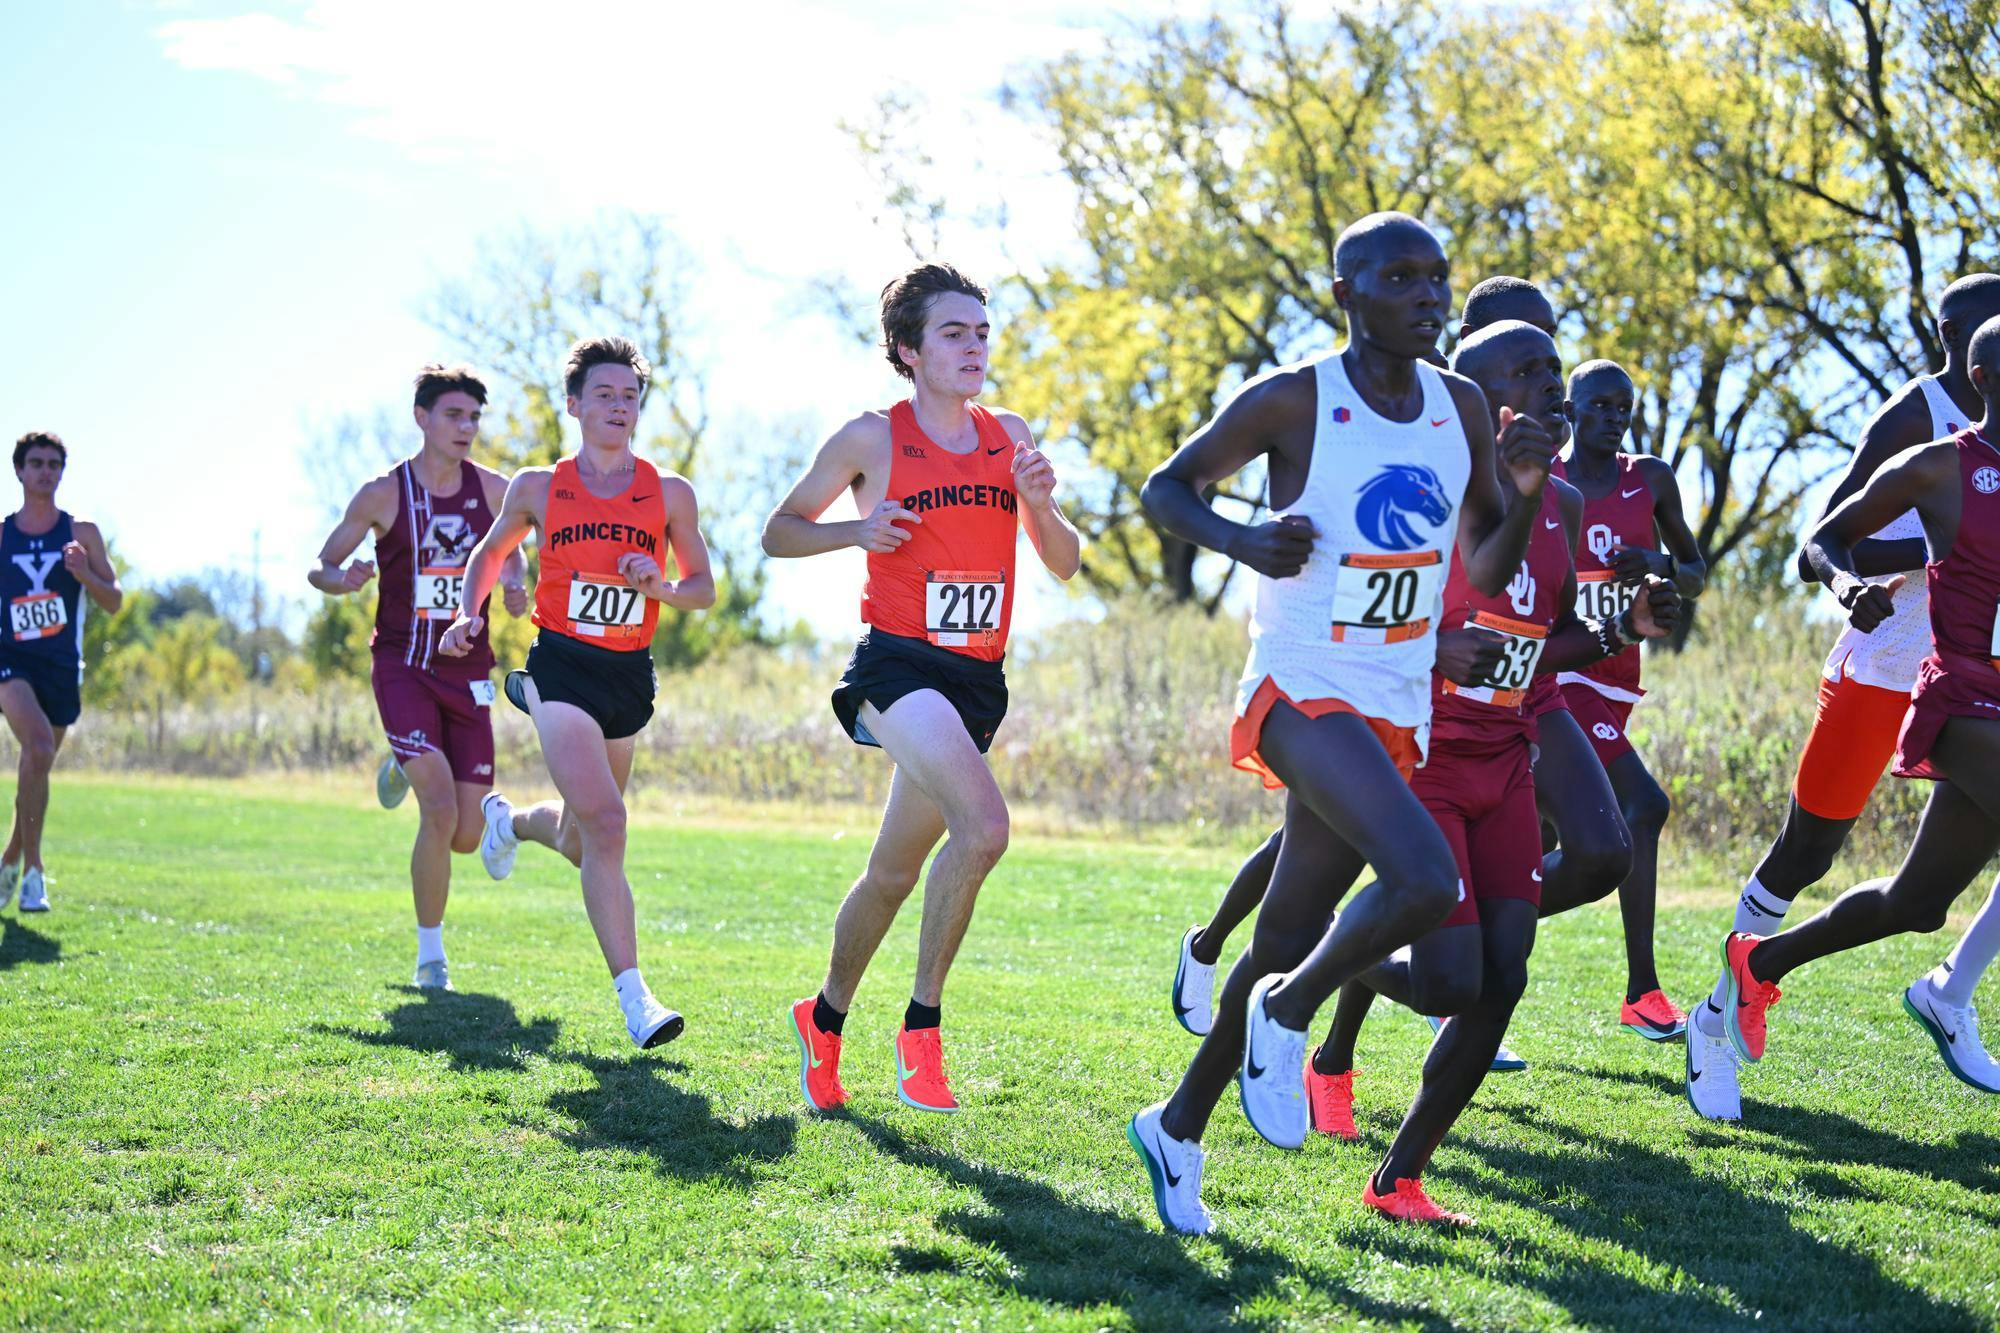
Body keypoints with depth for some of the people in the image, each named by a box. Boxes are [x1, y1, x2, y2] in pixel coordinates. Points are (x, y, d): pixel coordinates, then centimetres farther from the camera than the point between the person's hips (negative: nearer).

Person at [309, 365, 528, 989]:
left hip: (468, 669, 3)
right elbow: (320, 566, 4)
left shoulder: (492, 489, 2)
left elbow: (509, 547, 21)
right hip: (403, 665, -3)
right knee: (441, 812, -20)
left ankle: (406, 768, 36)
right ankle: (430, 953, -2)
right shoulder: (384, 493, -5)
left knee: (466, 836, 2)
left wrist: (514, 585, -1)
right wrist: (341, 580, -20)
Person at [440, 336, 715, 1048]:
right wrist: (469, 613, 3)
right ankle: (634, 999, -20)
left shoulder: (671, 494, 5)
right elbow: (492, 551, 20)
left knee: (582, 842, 17)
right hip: (562, 668, -3)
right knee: (604, 825, -20)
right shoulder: (537, 488, 4)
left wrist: (662, 587, -10)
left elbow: (703, 587, 11)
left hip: (630, 674, 3)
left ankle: (509, 820, 54)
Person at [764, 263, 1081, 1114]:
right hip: (896, 664, -5)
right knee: (983, 825, -27)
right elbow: (779, 533, 7)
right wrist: (858, 530, -11)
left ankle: (825, 1019, 36)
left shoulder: (1009, 437, 11)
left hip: (977, 678, 6)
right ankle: (921, 1028, -14)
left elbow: (1065, 565, 15)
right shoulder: (872, 438, -2)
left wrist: (1041, 505, -5)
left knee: (894, 872, 14)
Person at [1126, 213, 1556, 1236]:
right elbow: (1164, 489, 1)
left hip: (1395, 709, 6)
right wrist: (1242, 539, -18)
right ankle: (1288, 1013, 0)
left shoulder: (1462, 409, 8)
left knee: (1289, 940, 10)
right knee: (1426, 881, -27)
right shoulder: (1291, 402, -9)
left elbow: (1486, 574, 13)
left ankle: (1177, 1128, 28)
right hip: (1304, 691, -6)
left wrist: (1527, 495, -6)